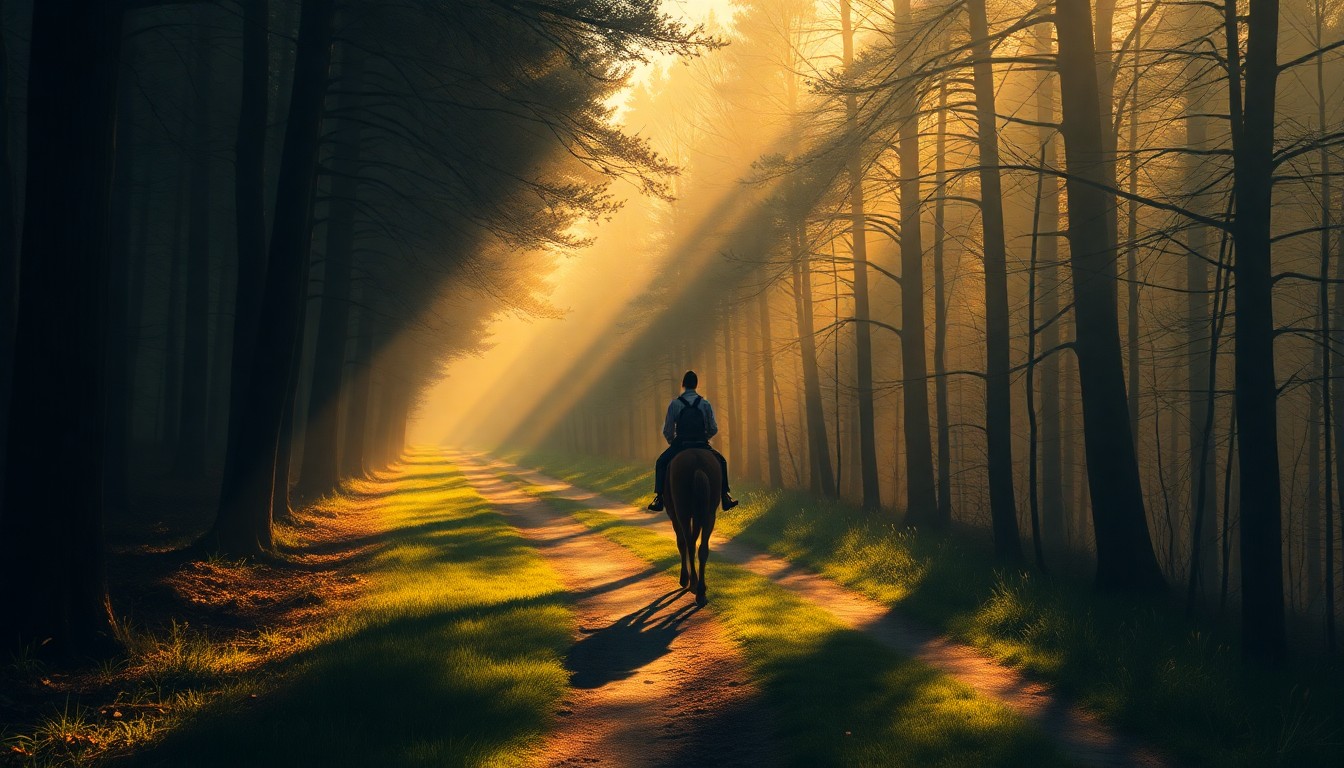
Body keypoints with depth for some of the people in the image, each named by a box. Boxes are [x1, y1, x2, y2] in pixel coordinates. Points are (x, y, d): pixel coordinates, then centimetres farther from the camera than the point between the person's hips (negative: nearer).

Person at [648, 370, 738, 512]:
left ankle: (659, 498, 8)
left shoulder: (674, 404, -4)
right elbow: (714, 429, 4)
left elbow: (667, 430, -2)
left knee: (661, 463, 20)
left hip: (680, 444, -1)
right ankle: (725, 497, 16)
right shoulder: (705, 404, 1)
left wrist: (673, 442, 18)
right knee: (721, 461, 24)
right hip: (702, 445, 1)